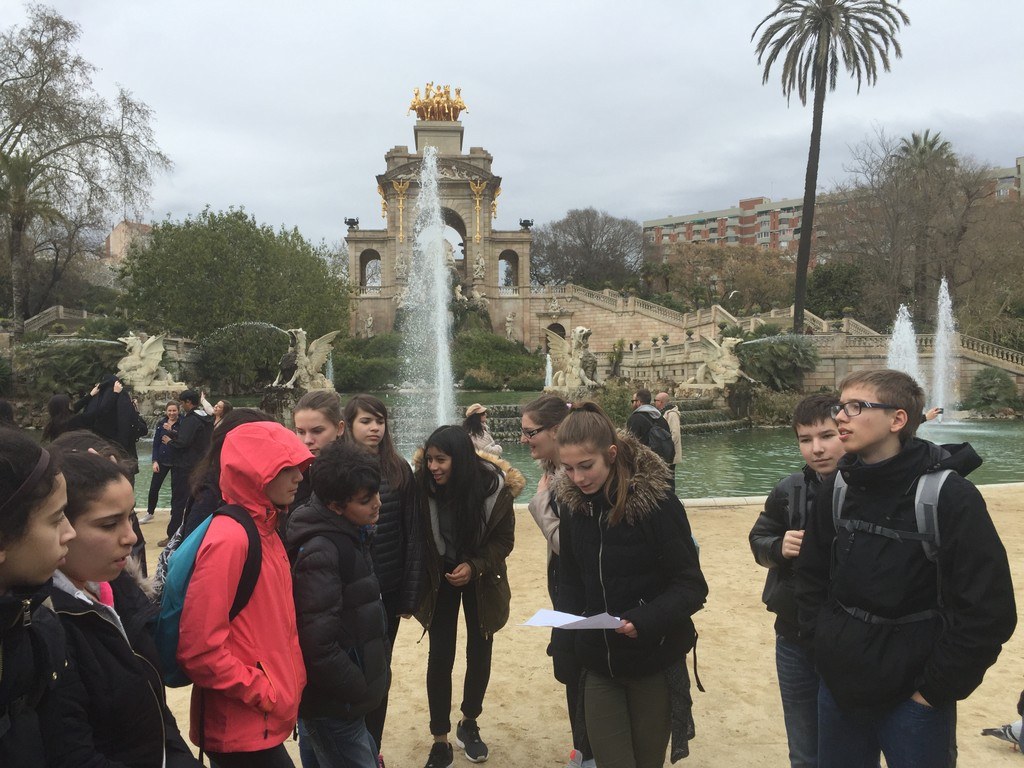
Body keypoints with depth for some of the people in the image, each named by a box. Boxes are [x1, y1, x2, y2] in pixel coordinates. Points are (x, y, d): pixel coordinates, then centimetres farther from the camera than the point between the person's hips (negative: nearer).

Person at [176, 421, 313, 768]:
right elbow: (199, 648, -22)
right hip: (241, 728, -8)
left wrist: (290, 684, 9)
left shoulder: (265, 530, 7)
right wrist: (264, 694, -15)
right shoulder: (229, 538, -21)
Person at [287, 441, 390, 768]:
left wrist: (374, 676, 12)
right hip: (334, 704, -9)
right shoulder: (321, 552, -25)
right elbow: (318, 645, -28)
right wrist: (360, 690, -16)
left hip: (348, 697, 9)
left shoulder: (350, 536, 5)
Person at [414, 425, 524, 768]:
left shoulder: (494, 486, -21)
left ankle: (469, 725, 33)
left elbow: (504, 539, -9)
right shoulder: (423, 486, -21)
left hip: (481, 579, 1)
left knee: (479, 653, 10)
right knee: (440, 657, -2)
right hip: (440, 578, 0)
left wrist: (475, 566, -22)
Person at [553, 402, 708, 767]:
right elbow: (570, 583, 6)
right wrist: (565, 648, -2)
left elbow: (691, 586, -15)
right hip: (598, 665, 3)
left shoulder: (657, 502, -18)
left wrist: (644, 621, -30)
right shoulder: (572, 503, -3)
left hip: (654, 663, -3)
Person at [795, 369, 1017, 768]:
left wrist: (935, 690, -13)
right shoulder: (838, 487, 0)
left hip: (911, 697, -5)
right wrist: (821, 636, 3)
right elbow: (811, 571, 11)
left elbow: (989, 611, -17)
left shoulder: (948, 496, -16)